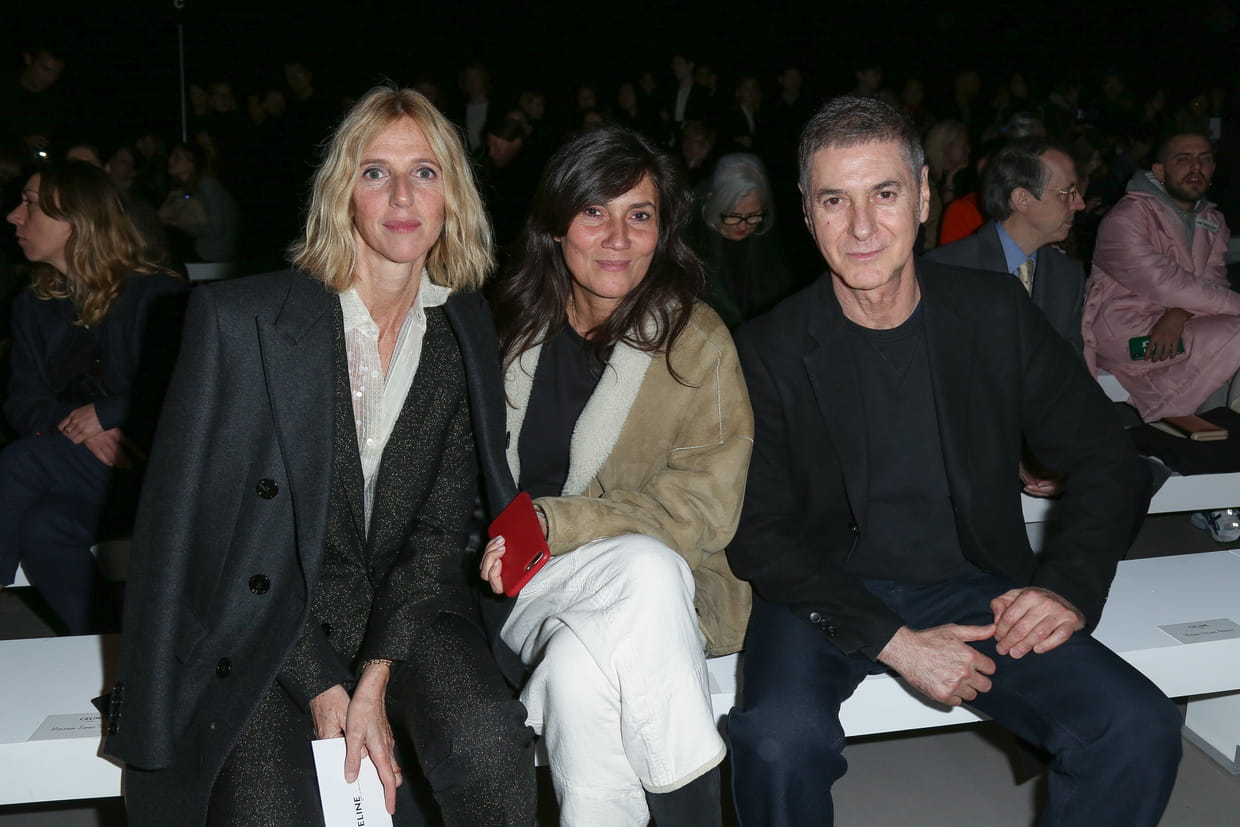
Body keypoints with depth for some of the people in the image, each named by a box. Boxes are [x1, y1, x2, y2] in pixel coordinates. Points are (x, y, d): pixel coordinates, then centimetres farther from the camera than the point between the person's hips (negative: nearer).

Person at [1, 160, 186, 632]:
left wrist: (105, 413, -16)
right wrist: (73, 425, -14)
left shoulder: (157, 296, -6)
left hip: (149, 464, -5)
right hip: (74, 461, 5)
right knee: (44, 526, -28)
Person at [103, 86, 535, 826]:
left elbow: (443, 525, 2)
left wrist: (379, 672, -12)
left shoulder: (467, 333, 4)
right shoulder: (239, 318, -6)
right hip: (260, 625, -2)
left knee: (488, 734, -27)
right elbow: (198, 515, -8)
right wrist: (322, 686, -13)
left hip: (402, 609, 3)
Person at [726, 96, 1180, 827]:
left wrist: (1071, 586, -9)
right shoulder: (770, 349, -5)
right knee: (779, 741, -32)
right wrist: (893, 641, -18)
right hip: (829, 598, -2)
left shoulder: (998, 314, 1)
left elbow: (1109, 464, 9)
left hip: (975, 590, 2)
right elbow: (758, 536, -7)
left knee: (1140, 730, -21)